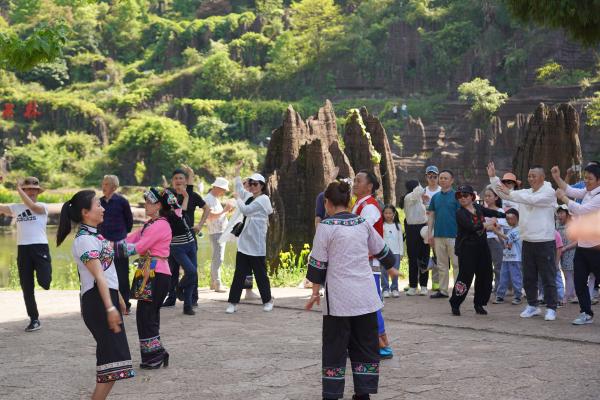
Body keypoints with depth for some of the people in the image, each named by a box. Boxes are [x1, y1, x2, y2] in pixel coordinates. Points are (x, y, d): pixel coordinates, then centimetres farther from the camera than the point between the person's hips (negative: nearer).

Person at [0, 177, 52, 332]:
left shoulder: (42, 206, -1)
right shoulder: (16, 208, 11)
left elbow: (32, 206, -22)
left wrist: (18, 189, -18)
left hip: (40, 247, -4)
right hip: (23, 249, 4)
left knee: (44, 282, -18)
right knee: (26, 287, 6)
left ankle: (46, 272, 21)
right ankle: (34, 319, 18)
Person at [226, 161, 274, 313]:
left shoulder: (263, 199, -10)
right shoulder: (250, 197, 12)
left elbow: (245, 209, -16)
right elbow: (239, 189, 30)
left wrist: (238, 198, 0)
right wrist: (237, 171, 28)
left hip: (257, 246, -7)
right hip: (244, 244, 7)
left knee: (260, 274, 4)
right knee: (239, 274, 5)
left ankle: (267, 301, 19)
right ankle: (233, 302, 6)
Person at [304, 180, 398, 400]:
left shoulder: (326, 226, -7)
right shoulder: (363, 223, 8)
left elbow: (318, 262, -6)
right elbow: (381, 250, 21)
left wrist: (315, 291, 4)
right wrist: (391, 269, 39)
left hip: (339, 296, -4)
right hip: (365, 295, 5)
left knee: (335, 347, 4)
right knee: (365, 344, 14)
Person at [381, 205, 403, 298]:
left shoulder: (398, 225, 8)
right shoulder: (382, 225, 2)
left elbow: (400, 239, 10)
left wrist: (401, 252, 6)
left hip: (396, 252, 1)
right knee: (384, 271, -2)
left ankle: (394, 289, 10)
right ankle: (385, 289, 5)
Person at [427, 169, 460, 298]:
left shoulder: (456, 196, -3)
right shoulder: (435, 197, 11)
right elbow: (431, 215, 13)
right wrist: (430, 233, 5)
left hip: (453, 235, -5)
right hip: (438, 235, 5)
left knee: (457, 264, -2)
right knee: (441, 265, 10)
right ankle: (443, 290, 16)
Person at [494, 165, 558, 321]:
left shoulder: (549, 192, -8)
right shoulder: (524, 193, 11)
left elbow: (532, 200, -24)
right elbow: (503, 194, 8)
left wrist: (510, 192, -22)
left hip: (545, 242, -6)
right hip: (527, 242, 6)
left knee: (548, 278, -1)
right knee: (528, 277, 12)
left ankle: (551, 308, 6)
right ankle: (532, 305, 24)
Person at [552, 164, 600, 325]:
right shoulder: (587, 192, 9)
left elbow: (581, 210, -23)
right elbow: (570, 191, 16)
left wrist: (563, 198, -13)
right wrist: (557, 178, 3)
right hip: (582, 246, 8)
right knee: (579, 281, 8)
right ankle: (586, 313, 16)